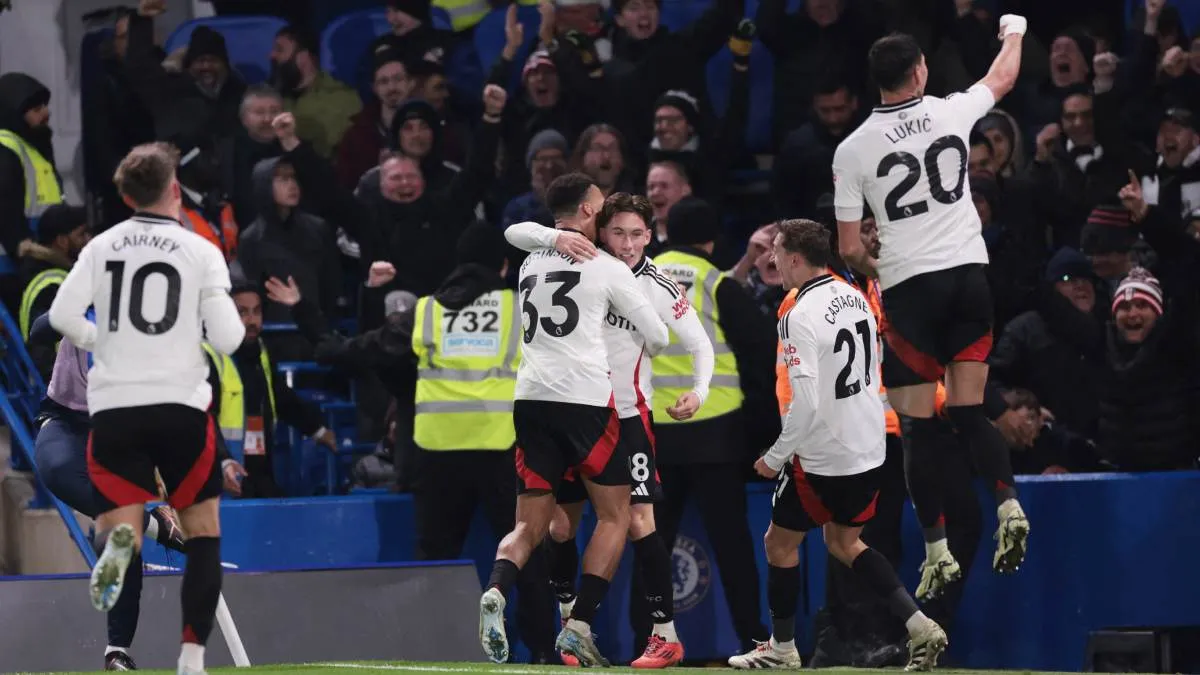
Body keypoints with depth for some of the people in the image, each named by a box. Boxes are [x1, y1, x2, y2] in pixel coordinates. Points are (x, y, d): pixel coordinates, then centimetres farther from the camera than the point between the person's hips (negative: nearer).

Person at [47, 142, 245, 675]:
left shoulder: (101, 247, 5)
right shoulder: (201, 251, -1)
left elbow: (62, 315, -6)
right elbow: (227, 340, -5)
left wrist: (100, 342, 13)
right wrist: (233, 314, 17)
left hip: (113, 410, 1)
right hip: (181, 407, -1)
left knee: (118, 530, 4)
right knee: (203, 535, 11)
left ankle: (119, 543, -35)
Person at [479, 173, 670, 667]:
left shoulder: (530, 265, 17)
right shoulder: (607, 268, 3)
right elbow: (657, 338, 9)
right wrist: (648, 346, 31)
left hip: (531, 399, 4)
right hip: (586, 398, -4)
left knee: (530, 524, 8)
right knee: (615, 514, 9)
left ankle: (496, 591, -23)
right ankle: (579, 626, -3)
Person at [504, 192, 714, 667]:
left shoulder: (658, 288, -6)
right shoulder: (583, 261, -1)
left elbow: (699, 344, 0)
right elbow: (515, 234, -4)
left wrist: (699, 391, -18)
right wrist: (556, 238, -24)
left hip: (627, 414, -3)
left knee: (638, 520, -11)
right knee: (561, 522, 5)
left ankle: (665, 633, -8)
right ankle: (567, 618, 21)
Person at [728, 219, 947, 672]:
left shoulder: (801, 316, -22)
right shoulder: (854, 297, 3)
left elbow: (806, 405, -25)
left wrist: (775, 457, -13)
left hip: (825, 458, -8)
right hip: (869, 449, 8)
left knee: (780, 543, 12)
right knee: (843, 542, 22)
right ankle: (921, 629, 10)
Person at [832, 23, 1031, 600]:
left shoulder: (853, 149, -3)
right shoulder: (951, 113, 2)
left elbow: (849, 250, 0)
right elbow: (1003, 78, 26)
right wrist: (1014, 34, 46)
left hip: (910, 288, -2)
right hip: (970, 271, 2)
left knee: (918, 429, 3)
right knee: (970, 414, 9)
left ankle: (938, 552, -1)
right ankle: (1009, 504, -14)